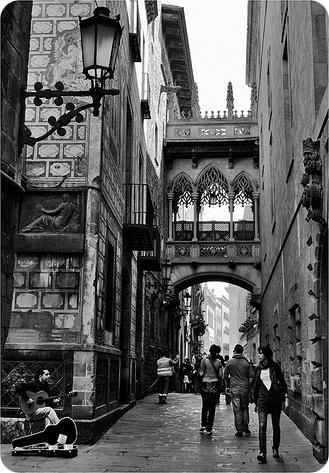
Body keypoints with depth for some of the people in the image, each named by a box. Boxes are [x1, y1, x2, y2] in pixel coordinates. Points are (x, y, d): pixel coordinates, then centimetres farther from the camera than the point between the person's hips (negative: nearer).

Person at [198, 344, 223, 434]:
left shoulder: (204, 360, -6)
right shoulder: (219, 362, -2)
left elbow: (201, 374, -6)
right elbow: (221, 375, -1)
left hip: (205, 385, 0)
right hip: (215, 386, 0)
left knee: (205, 406, 15)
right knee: (212, 408, 4)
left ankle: (203, 425, 13)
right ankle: (209, 428, 5)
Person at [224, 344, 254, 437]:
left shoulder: (230, 362, -2)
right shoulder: (246, 362, 1)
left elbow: (225, 376, 3)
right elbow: (251, 377, 2)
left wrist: (227, 386, 15)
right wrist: (249, 387, 12)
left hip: (234, 389, -2)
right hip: (245, 388, 2)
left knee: (237, 410, 1)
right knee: (245, 408, 15)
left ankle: (239, 430, 3)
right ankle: (245, 427, 17)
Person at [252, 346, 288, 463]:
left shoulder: (275, 366, -2)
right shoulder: (258, 369, 8)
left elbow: (282, 382, 2)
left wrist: (283, 396, -6)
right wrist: (256, 402, 18)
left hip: (275, 398, -2)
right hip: (263, 398, 2)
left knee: (276, 426, 9)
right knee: (262, 425, -12)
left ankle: (275, 449, 27)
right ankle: (262, 453, -15)